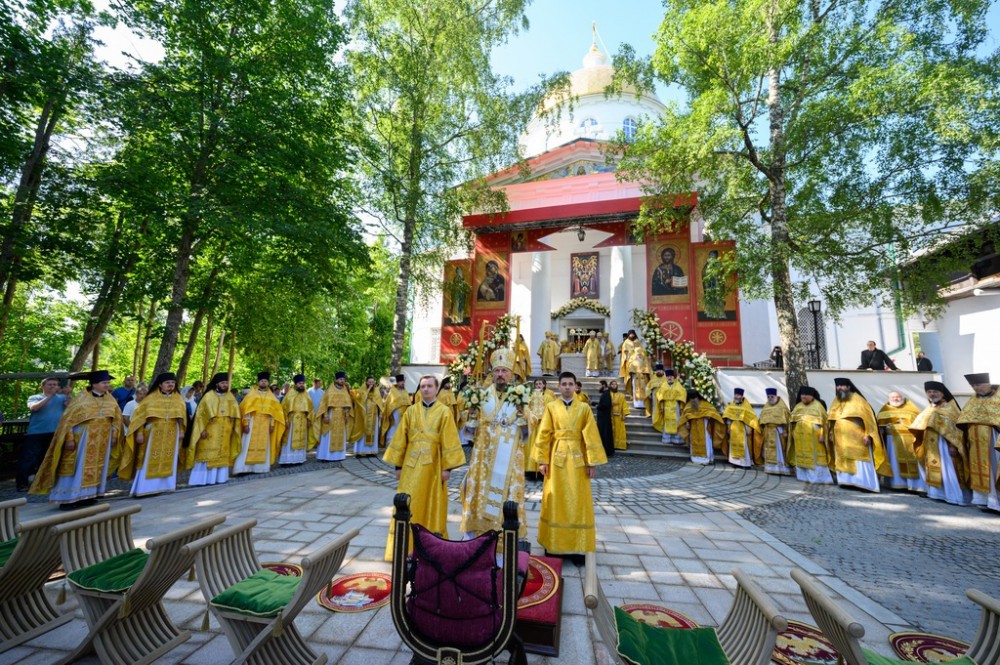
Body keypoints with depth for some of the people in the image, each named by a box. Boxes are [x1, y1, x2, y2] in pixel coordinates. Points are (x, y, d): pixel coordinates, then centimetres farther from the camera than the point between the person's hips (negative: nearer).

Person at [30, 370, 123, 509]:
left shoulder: (110, 399, 4)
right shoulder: (81, 398, -10)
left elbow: (116, 418, 10)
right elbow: (68, 419, -10)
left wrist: (114, 436, 7)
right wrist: (69, 439, -16)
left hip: (102, 440, 5)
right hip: (83, 438, -5)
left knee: (96, 467, 8)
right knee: (77, 468, -3)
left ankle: (87, 495, 17)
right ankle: (67, 499, 4)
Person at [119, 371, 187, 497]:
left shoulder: (178, 399, 7)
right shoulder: (151, 398, -2)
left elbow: (182, 417, 12)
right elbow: (141, 415, -3)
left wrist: (182, 432, 8)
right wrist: (139, 433, -10)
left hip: (171, 435, 3)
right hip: (154, 434, -2)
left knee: (169, 461, 6)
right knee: (150, 461, -2)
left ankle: (165, 485, 13)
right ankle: (144, 488, 4)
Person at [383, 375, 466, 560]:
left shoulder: (444, 412, -4)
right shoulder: (411, 411, 4)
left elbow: (449, 441, -6)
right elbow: (401, 440, 6)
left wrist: (447, 467, -9)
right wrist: (398, 465, 4)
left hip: (433, 465, -2)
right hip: (412, 464, 2)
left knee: (432, 504, 8)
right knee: (408, 505, 5)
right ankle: (406, 545, 16)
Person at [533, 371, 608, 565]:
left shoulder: (584, 408, 3)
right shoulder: (551, 407, 1)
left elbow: (591, 436, 0)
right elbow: (543, 435, -1)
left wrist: (592, 462, -4)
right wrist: (542, 460, -5)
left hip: (577, 458, 0)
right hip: (556, 457, 0)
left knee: (578, 503, 6)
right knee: (556, 503, 7)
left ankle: (577, 547, 17)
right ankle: (554, 545, 21)